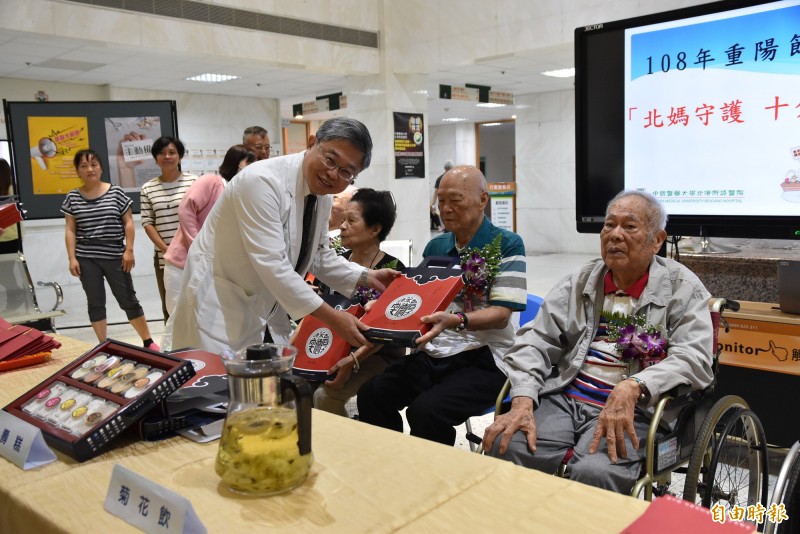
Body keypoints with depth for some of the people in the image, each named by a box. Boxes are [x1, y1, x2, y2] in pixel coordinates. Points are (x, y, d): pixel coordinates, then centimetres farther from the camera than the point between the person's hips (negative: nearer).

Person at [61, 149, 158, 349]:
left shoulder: (116, 192, 0)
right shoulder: (72, 197, 4)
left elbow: (128, 223, 1)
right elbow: (70, 230, 4)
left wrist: (129, 250, -6)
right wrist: (72, 258, -3)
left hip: (115, 257, -1)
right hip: (86, 259, 1)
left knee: (128, 300, 4)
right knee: (95, 303, 6)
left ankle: (148, 342, 13)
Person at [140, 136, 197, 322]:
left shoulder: (194, 182, 0)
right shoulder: (148, 189, 6)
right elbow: (147, 223, 5)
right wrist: (166, 249, -7)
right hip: (164, 257, 2)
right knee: (170, 306, 8)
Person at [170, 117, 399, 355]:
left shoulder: (322, 196, 1)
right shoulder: (263, 181, -25)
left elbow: (319, 256, 13)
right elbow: (272, 264, -30)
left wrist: (367, 277, -1)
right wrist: (331, 317, -29)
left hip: (266, 305, 8)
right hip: (219, 304, -8)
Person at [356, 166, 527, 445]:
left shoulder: (506, 244, -3)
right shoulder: (435, 246, 15)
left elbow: (501, 315, -11)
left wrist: (455, 321, -29)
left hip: (483, 358, -5)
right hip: (433, 353, 6)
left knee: (426, 410, -30)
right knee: (370, 395, -18)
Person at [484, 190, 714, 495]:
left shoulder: (681, 287, 4)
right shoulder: (579, 283, 14)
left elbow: (694, 357, -11)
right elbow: (535, 342, 6)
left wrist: (632, 387, -28)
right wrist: (522, 403, -11)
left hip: (632, 410, -3)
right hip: (563, 398, 4)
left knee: (594, 471, -34)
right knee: (506, 446, -24)